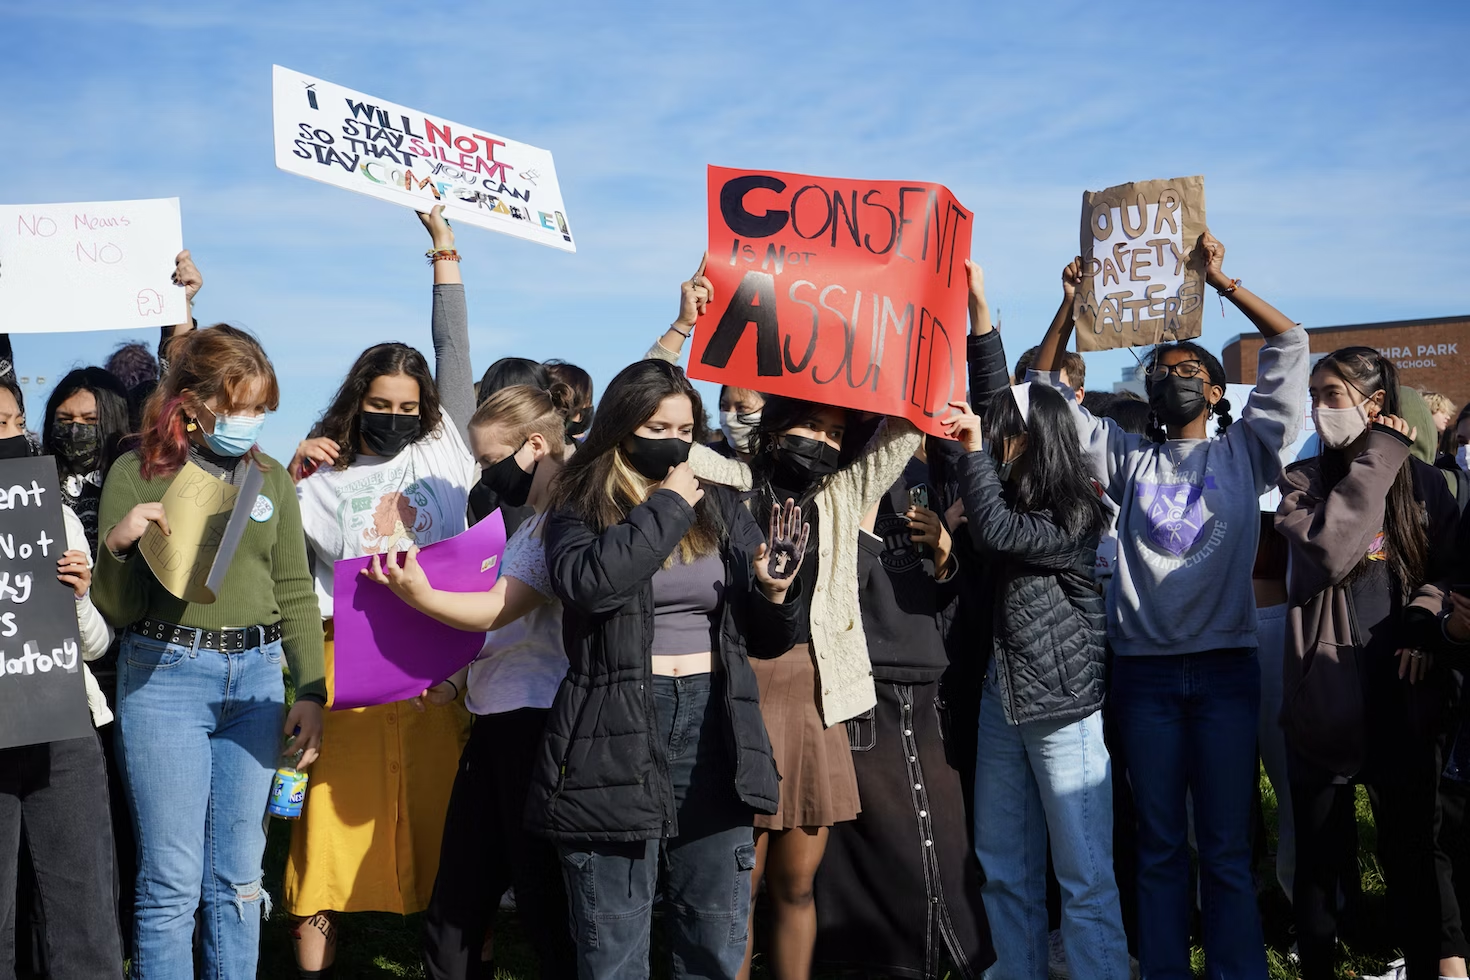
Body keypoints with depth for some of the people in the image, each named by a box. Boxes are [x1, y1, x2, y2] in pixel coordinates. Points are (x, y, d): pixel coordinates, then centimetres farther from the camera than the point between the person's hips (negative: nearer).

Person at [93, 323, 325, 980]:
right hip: (164, 677, -4)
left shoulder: (269, 477, 9)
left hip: (256, 678, 4)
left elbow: (294, 593, 12)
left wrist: (311, 691, 5)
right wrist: (117, 544, -19)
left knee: (239, 874, 11)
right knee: (172, 881, 0)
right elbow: (118, 611, -1)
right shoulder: (137, 474, -2)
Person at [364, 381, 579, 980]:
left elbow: (498, 609, -19)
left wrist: (420, 596, -32)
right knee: (460, 891, 12)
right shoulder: (532, 523, 20)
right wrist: (457, 679, 12)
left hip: (535, 721, -10)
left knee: (541, 890, -2)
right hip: (496, 715, 10)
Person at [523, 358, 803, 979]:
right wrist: (667, 507, -12)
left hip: (711, 730, 3)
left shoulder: (722, 510, 12)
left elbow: (765, 641, 15)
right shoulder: (580, 509, 3)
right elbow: (584, 581, -21)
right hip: (617, 733, -3)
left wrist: (773, 595, -7)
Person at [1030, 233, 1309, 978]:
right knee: (1159, 845, 7)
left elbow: (1290, 346, 5)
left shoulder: (1244, 453, 9)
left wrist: (1220, 280, 2)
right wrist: (1071, 304, 5)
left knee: (1226, 846, 0)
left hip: (1223, 666, -2)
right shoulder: (1130, 460, 13)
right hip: (1144, 671, 2)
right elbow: (1046, 390, 13)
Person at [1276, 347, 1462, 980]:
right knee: (1319, 852, 8)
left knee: (1414, 846, 6)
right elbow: (1327, 551, -18)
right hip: (1325, 697, 0)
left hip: (1405, 697, 0)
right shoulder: (1304, 480, 2)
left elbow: (1452, 573, 12)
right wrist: (1377, 459, -13)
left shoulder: (1423, 482, 6)